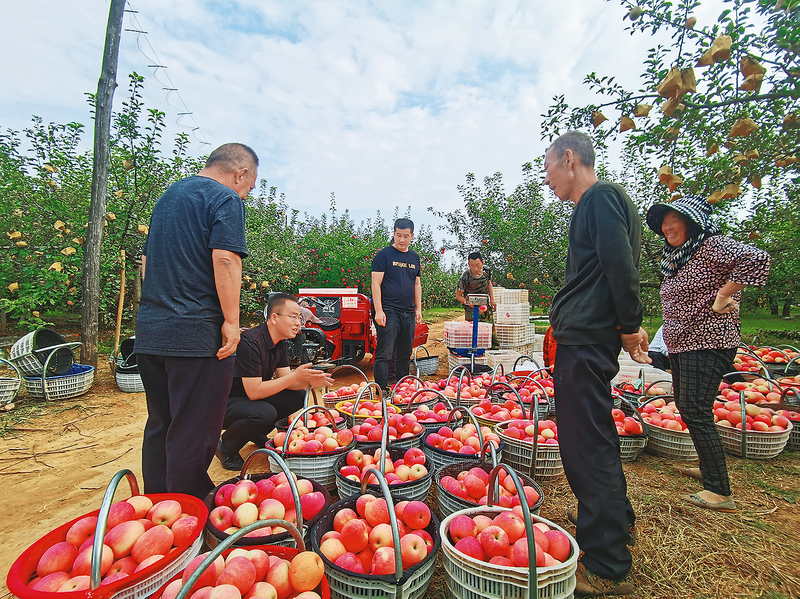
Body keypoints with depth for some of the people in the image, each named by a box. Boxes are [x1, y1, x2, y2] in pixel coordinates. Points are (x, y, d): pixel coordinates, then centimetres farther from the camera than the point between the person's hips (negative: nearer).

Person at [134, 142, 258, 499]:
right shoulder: (225, 199, -7)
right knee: (194, 433, 2)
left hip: (149, 331, 9)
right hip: (196, 333, -9)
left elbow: (147, 260, 24)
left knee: (159, 427, 19)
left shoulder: (169, 196, 21)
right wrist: (231, 321, -16)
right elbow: (225, 260, -20)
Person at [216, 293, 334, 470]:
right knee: (264, 413, -35)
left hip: (252, 396, 8)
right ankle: (226, 447, -5)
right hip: (226, 402, -8)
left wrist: (309, 381, -20)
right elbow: (253, 391, -29)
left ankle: (256, 434, 11)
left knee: (298, 396, -4)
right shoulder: (250, 342, -28)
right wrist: (295, 376, -29)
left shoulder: (279, 343, 0)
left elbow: (285, 381, 0)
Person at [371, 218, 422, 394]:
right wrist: (378, 311, -15)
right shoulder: (384, 255, -3)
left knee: (405, 354, 12)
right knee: (384, 353, -6)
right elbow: (376, 284, -8)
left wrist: (418, 309, 14)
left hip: (409, 313, 6)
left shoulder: (414, 257, 16)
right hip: (389, 312, -6)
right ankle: (382, 390, 1)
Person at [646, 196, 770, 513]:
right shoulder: (675, 258, 16)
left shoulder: (712, 246, -12)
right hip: (681, 345, 10)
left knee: (696, 413, -10)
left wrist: (723, 297, -22)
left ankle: (720, 492, 0)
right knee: (686, 407, 17)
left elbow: (757, 259, -27)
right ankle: (709, 468, 34)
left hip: (708, 344, -10)